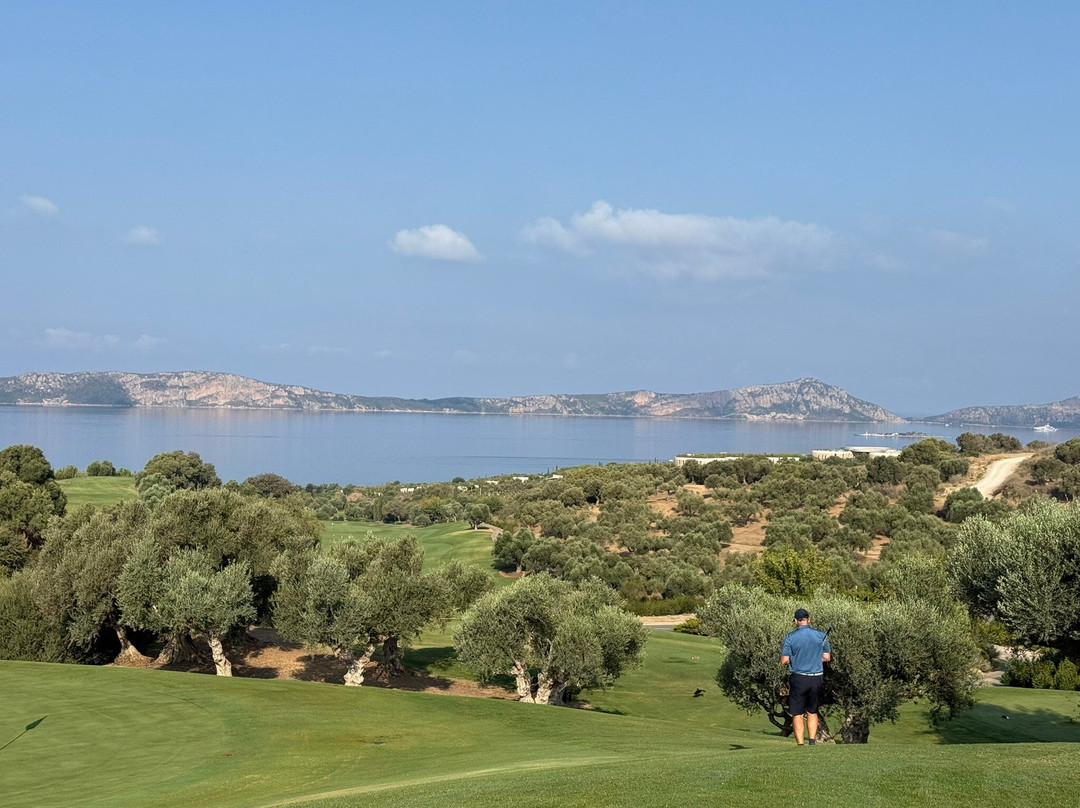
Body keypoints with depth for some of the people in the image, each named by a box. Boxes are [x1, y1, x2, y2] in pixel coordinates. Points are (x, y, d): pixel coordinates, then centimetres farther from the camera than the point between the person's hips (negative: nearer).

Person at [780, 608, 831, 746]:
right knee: (812, 712, 18)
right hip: (817, 678, 3)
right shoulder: (821, 635, 1)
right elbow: (827, 657, 6)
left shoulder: (790, 637, -7)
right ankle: (812, 742, 10)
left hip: (799, 678, -3)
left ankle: (800, 745, 1)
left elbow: (784, 661, -8)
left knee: (797, 715, 5)